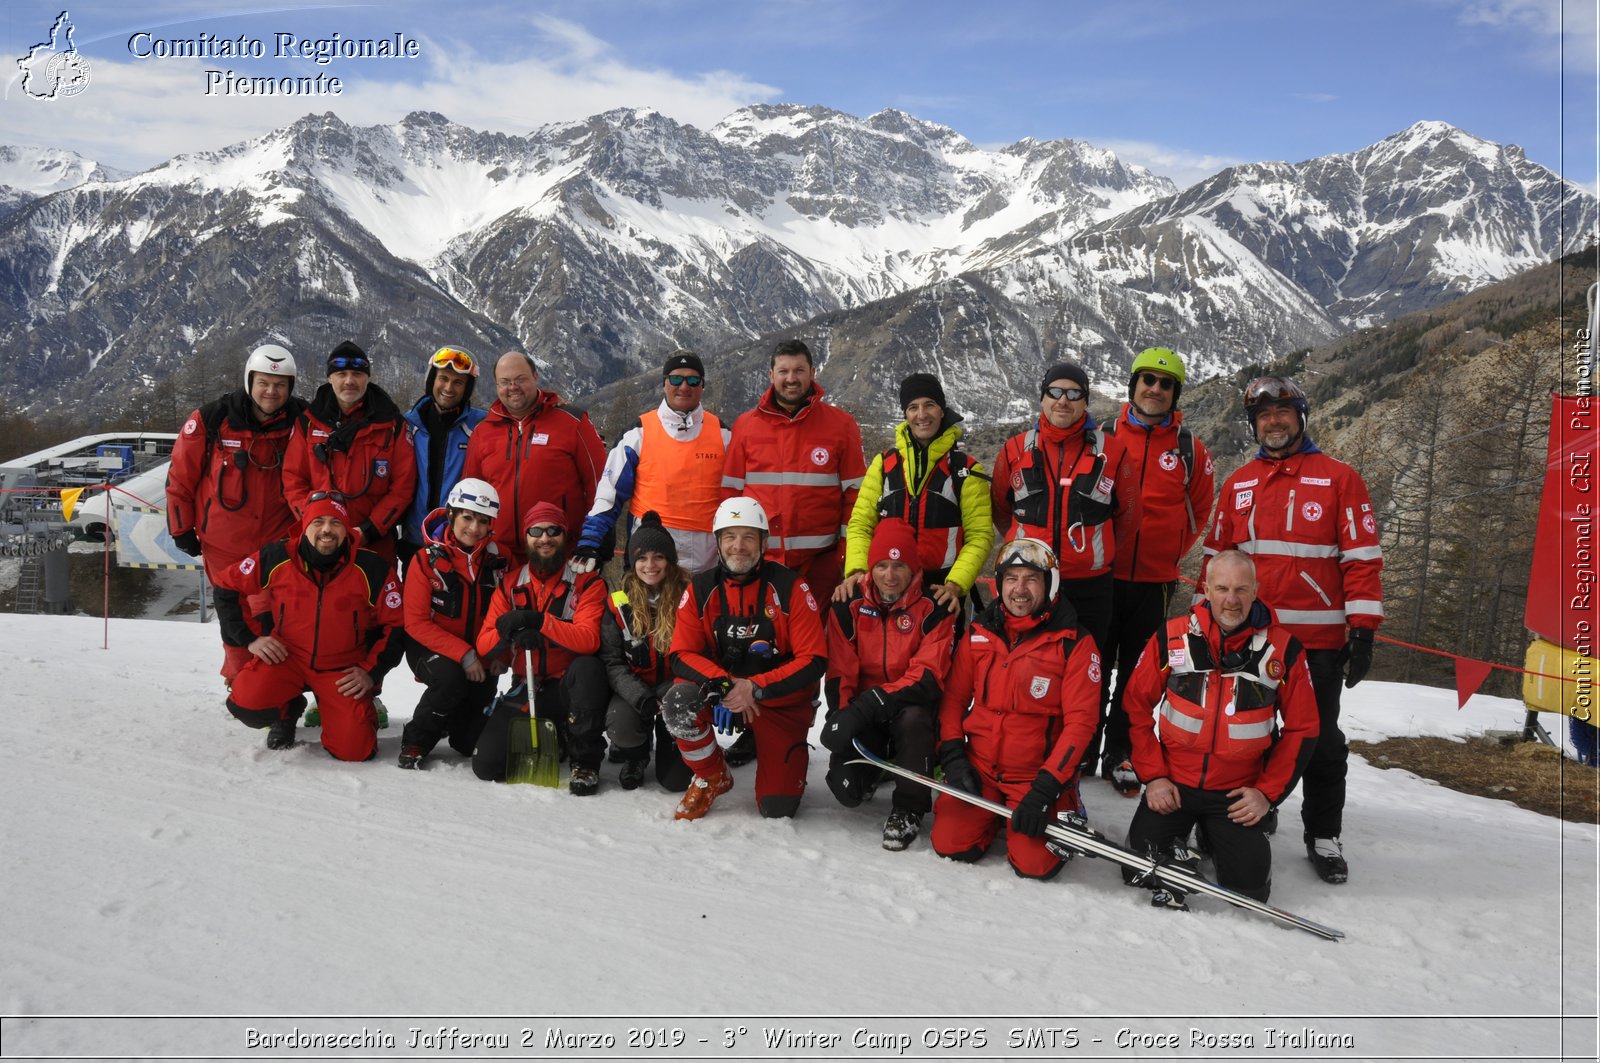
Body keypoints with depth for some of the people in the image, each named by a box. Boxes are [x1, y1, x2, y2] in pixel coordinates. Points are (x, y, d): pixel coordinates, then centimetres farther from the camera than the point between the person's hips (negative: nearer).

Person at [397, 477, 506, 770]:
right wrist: (463, 655, -23)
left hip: (480, 657, 3)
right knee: (450, 677, -36)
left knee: (473, 743, -8)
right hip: (430, 648, -3)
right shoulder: (426, 560, -12)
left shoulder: (496, 562, -2)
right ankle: (416, 741, -10)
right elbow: (416, 623, -14)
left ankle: (454, 718, 30)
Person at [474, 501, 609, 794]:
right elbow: (484, 647, 0)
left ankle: (585, 761, -18)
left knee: (588, 668, -38)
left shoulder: (586, 582, -4)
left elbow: (589, 640, -19)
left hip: (570, 687, -3)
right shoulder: (509, 586, 7)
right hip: (527, 691, 3)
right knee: (487, 765, -13)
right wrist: (508, 630, -23)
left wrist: (539, 621, -29)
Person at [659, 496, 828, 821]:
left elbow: (814, 661, -15)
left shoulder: (790, 588, -13)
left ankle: (794, 756, 28)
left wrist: (756, 688, -25)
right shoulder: (700, 589, -6)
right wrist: (724, 684, -27)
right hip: (721, 693, 2)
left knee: (778, 808, -10)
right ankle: (712, 778, -2)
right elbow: (682, 655, -8)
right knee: (678, 702, -31)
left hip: (779, 701, -2)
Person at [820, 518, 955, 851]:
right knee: (848, 789, -18)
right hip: (862, 710, 2)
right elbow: (839, 672, -3)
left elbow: (928, 677, -18)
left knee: (913, 719, -38)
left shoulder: (933, 609, -9)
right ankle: (873, 764, 22)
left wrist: (874, 702, -30)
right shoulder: (849, 605, -2)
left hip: (913, 705, -2)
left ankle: (909, 808, -15)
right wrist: (841, 715, -21)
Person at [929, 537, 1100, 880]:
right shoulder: (978, 632, 4)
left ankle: (1064, 811, 14)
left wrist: (1046, 788, -19)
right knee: (950, 844, -16)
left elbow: (1080, 722, -11)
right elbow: (953, 697, 7)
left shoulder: (1075, 643, -8)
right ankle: (994, 815, 17)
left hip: (1039, 774, -3)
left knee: (1034, 864, -19)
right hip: (979, 768, 3)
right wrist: (952, 756, -7)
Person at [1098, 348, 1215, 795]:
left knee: (1138, 671, 7)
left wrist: (1170, 553, 6)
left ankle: (1120, 753, 18)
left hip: (1156, 580, 1)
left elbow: (1200, 511, 14)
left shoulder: (1189, 449, 4)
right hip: (1100, 574, -1)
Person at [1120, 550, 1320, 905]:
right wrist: (1153, 775, -5)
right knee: (1139, 871, -8)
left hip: (1238, 793, 0)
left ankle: (1216, 837, 22)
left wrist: (1268, 792, -5)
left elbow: (1301, 729, 1)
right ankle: (1178, 843, 24)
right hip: (1172, 784, 0)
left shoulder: (1283, 648, -6)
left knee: (1248, 885, -9)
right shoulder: (1172, 637, -5)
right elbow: (1136, 705, 1)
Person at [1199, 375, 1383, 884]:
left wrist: (1363, 630, -9)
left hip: (1318, 641, -3)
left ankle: (1323, 837, 21)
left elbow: (1362, 557, -4)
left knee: (1321, 741, 7)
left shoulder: (1338, 478, 0)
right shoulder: (1237, 484, 10)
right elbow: (1215, 555, 13)